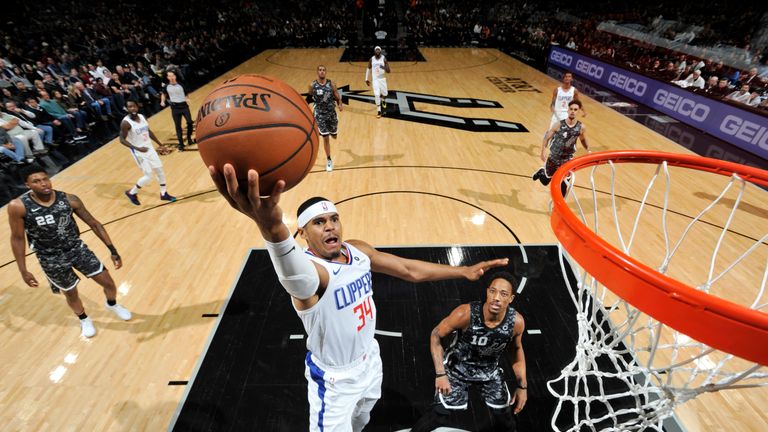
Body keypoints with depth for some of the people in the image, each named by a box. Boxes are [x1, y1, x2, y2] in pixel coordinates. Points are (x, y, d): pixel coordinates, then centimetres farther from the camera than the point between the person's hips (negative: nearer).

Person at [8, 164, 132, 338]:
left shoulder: (69, 199, -14)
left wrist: (112, 250, -7)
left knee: (109, 283, 5)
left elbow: (94, 224, -5)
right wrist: (23, 271, -4)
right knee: (71, 293, 16)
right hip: (51, 259, -1)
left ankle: (112, 305, 40)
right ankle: (84, 320, 47)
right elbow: (17, 238, -5)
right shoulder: (18, 207, -18)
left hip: (77, 249, 2)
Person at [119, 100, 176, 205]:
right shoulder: (126, 123, -20)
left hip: (149, 148, 7)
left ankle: (164, 194, 25)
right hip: (139, 152, -7)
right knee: (148, 176, -6)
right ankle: (131, 193, 17)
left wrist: (159, 143, 17)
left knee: (160, 170, 11)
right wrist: (137, 148, -30)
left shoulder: (142, 117, 1)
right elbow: (122, 140, -18)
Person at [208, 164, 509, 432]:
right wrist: (271, 227, -82)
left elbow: (411, 270, -2)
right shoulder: (309, 269, -33)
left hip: (369, 359, 7)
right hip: (334, 379, -6)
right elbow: (298, 278, -60)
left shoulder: (358, 250, -12)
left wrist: (463, 271, -2)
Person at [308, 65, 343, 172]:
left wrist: (340, 105, -24)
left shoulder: (331, 84, -8)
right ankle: (329, 160, 11)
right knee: (325, 138, -4)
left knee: (334, 135, 15)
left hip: (331, 113, 2)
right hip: (320, 114, -2)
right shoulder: (312, 85, -8)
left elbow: (337, 98, -4)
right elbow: (310, 98, 7)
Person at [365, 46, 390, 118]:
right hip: (375, 79, 0)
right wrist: (366, 79, 8)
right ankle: (379, 111, -6)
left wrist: (384, 67, -31)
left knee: (384, 93, 10)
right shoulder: (371, 59, -4)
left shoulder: (384, 59, -9)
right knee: (377, 94, -14)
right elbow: (368, 69, 11)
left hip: (382, 79, 0)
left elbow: (389, 71, -10)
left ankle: (384, 101, 48)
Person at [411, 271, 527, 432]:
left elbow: (517, 349, 0)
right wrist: (440, 374, -24)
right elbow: (436, 336, -19)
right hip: (458, 368, -3)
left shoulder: (516, 321, -24)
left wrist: (522, 385, -1)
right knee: (439, 415, -6)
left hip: (490, 371, 4)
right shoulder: (466, 313, -35)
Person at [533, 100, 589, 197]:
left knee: (563, 185, -2)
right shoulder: (559, 125, -14)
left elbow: (583, 140, 12)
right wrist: (543, 152, -19)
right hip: (554, 158, -1)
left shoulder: (581, 127, -7)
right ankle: (541, 172, 51)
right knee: (545, 181, 15)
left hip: (567, 159, 1)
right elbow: (547, 138, -8)